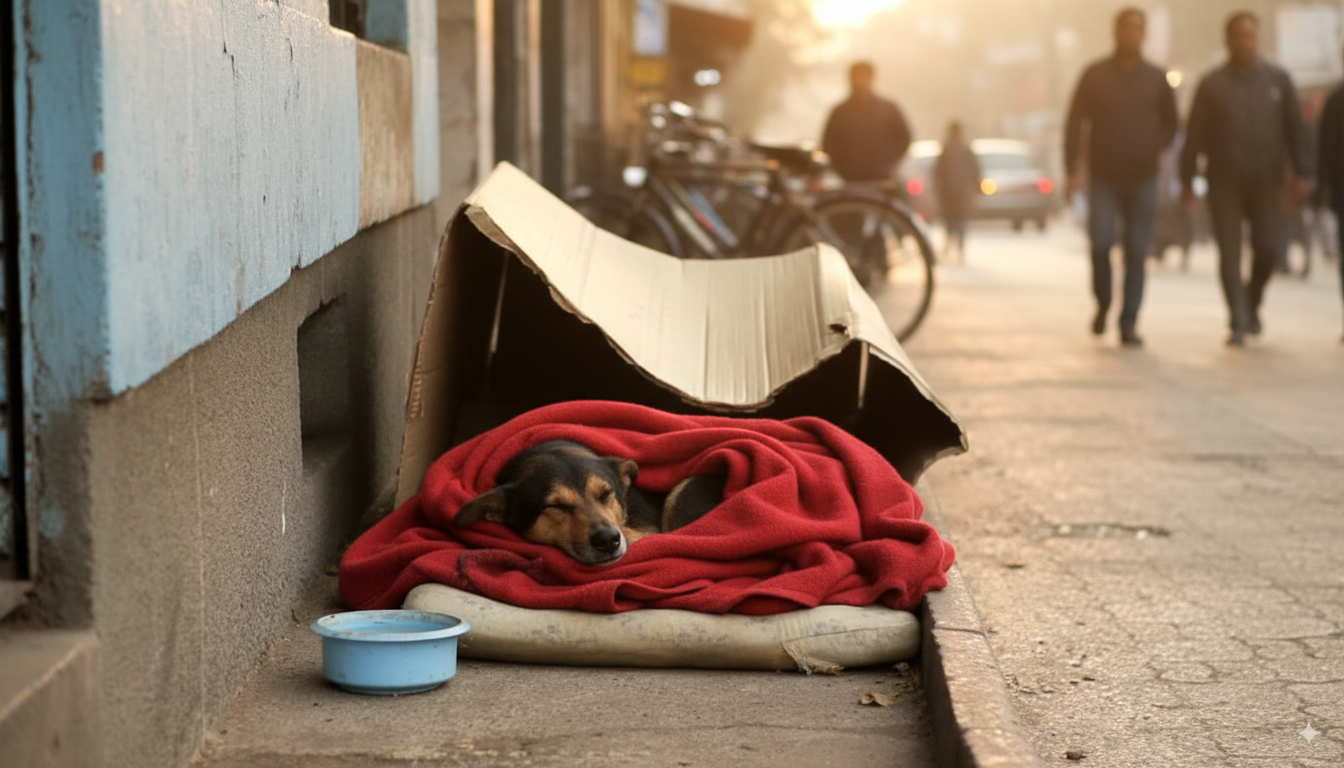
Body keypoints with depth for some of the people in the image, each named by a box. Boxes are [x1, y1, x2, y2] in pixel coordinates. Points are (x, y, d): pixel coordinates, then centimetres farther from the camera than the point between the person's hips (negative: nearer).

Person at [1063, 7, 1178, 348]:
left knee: (1136, 251, -4)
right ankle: (1103, 303, 12)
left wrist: (1152, 149, -5)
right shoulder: (1094, 75, 2)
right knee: (1100, 242, -14)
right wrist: (1073, 169, -9)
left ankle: (1129, 323, 1)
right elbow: (1075, 123, 1)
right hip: (1103, 176, -1)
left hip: (1142, 178, 1)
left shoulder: (1157, 79, 7)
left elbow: (1169, 124, 15)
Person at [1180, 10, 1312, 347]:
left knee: (1268, 248, -5)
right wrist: (1187, 180, -3)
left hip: (1266, 182, 1)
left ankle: (1252, 303, 22)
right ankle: (1238, 323, 0)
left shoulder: (1278, 80, 6)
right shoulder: (1211, 85, 3)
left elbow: (1295, 130, 4)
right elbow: (1194, 136, 2)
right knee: (1230, 253, -4)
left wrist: (1302, 173, -5)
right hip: (1224, 184, -1)